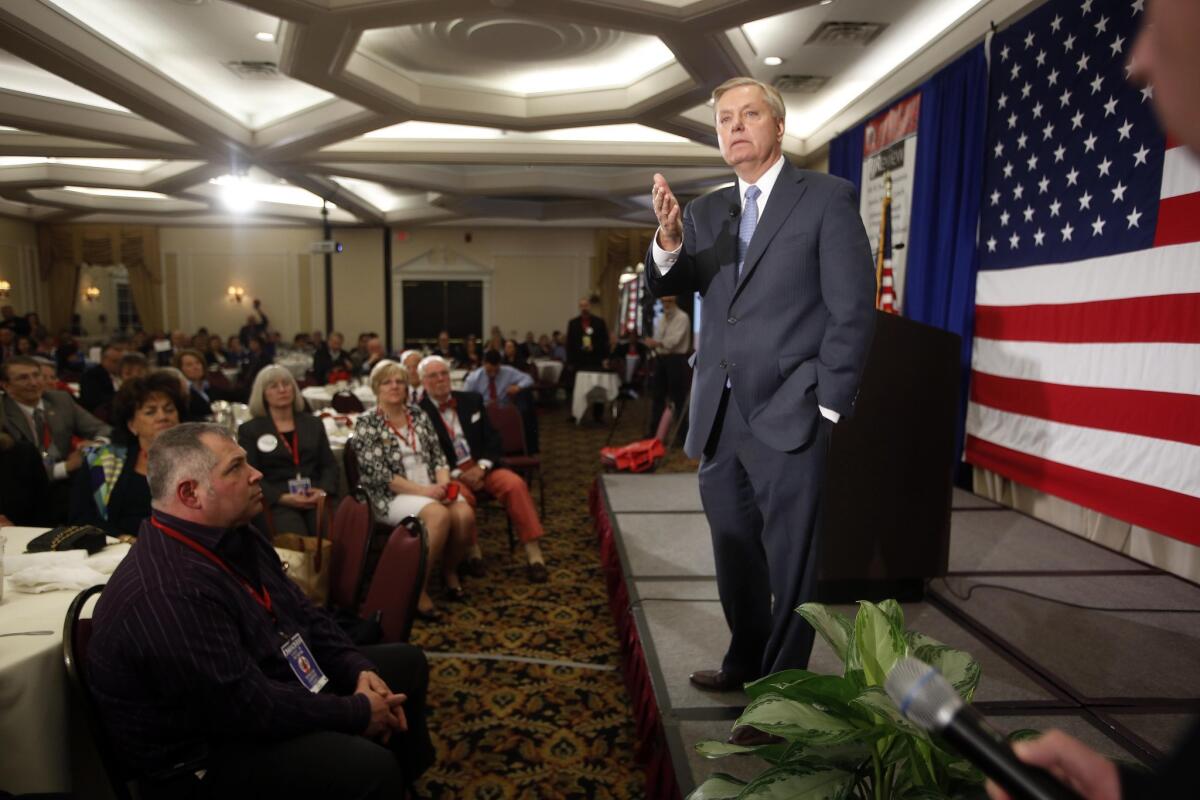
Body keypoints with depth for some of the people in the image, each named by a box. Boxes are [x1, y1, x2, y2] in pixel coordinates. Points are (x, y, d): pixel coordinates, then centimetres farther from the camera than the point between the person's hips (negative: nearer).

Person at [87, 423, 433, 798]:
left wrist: (358, 670, -6)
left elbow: (302, 614, 7)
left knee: (406, 663, 14)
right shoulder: (169, 594, -31)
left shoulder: (233, 535, 1)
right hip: (205, 755, -9)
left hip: (267, 681, 10)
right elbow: (252, 707, -30)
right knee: (370, 767, -30)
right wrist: (357, 713, -19)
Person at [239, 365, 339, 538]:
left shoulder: (313, 423, 20)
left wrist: (324, 491, -7)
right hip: (276, 503, -2)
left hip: (315, 499, 2)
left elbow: (330, 464, 15)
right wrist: (283, 498, -13)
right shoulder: (249, 430, 11)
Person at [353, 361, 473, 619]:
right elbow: (378, 474, -12)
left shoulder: (419, 415, 12)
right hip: (393, 495, -5)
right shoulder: (366, 423, -4)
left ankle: (450, 571, 4)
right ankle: (419, 589, -18)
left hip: (432, 488, 5)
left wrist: (443, 484, -11)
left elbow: (438, 455, 10)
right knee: (439, 515, -33)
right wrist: (423, 491, -19)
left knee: (465, 514, -23)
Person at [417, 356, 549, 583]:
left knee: (515, 484, -24)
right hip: (449, 474, -3)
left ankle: (534, 553, -21)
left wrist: (482, 466, -10)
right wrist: (458, 475, -17)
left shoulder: (471, 400, 9)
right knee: (462, 497, -36)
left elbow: (492, 438, 8)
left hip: (481, 467, 3)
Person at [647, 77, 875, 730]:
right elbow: (666, 285, 3)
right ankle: (745, 665, 37)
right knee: (734, 557, 17)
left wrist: (827, 405, -9)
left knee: (789, 566, 4)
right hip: (719, 421, 6)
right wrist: (668, 240, -18)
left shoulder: (827, 198, -1)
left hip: (788, 419, -5)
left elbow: (854, 311, -5)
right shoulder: (706, 212, 14)